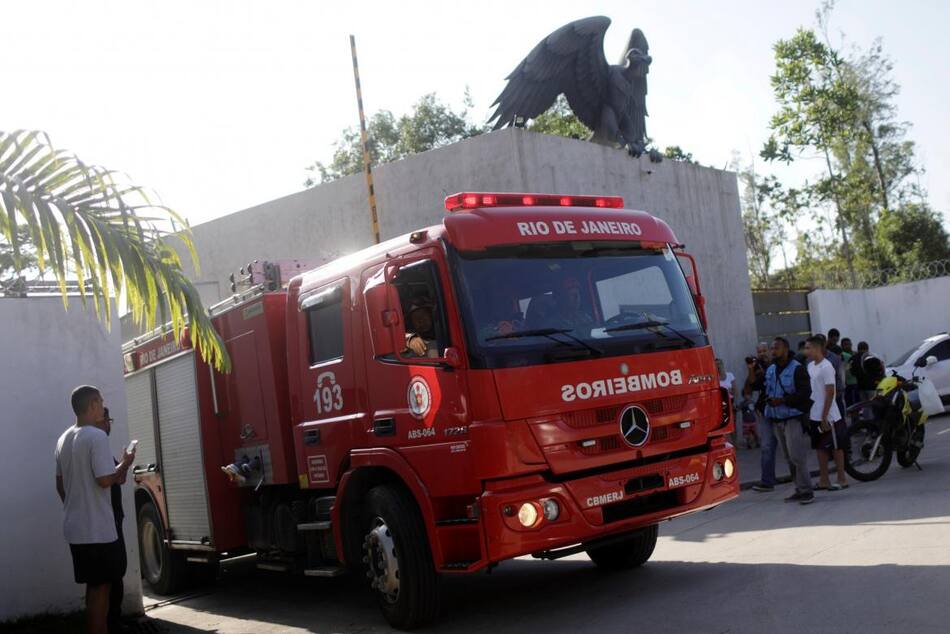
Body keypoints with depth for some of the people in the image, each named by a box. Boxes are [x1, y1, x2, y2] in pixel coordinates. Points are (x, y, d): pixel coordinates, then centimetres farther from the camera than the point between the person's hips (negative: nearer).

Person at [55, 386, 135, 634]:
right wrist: (125, 463, -6)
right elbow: (105, 479, -22)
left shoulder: (64, 439, 12)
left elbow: (60, 484, 19)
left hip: (76, 527, 8)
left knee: (94, 586, 16)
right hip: (97, 529, -8)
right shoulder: (97, 436, -16)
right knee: (100, 587, 0)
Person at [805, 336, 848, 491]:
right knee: (821, 448, 12)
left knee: (836, 447, 3)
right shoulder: (810, 366, 9)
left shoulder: (826, 367, -15)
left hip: (828, 417, -8)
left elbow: (830, 393, -18)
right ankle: (823, 480, 19)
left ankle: (842, 479, 11)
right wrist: (809, 413, 12)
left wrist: (824, 417, -19)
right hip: (814, 416, 8)